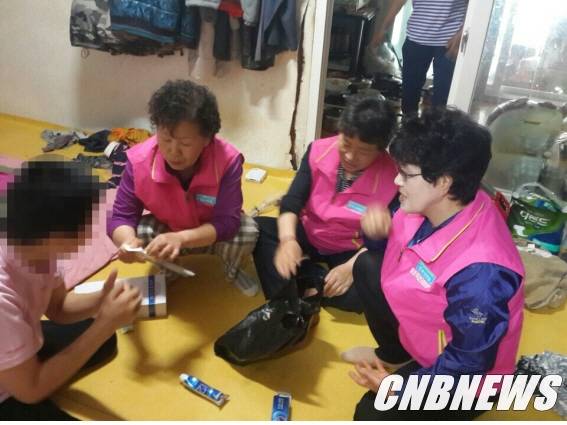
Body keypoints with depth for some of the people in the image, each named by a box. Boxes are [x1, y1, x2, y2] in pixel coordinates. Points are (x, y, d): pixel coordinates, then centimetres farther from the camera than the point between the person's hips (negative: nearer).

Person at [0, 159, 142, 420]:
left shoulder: (32, 245, -17)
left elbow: (58, 307, 1)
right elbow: (31, 390, -25)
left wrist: (102, 300, -19)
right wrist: (105, 324, -27)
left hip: (22, 353, 7)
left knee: (106, 341, 12)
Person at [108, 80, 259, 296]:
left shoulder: (227, 160, -32)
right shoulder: (139, 161, -26)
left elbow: (228, 222, -33)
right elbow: (121, 217, -19)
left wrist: (181, 238, -50)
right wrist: (128, 241, -44)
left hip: (213, 233, -1)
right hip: (167, 231, 2)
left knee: (247, 232, -31)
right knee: (139, 233, -28)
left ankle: (233, 270, 7)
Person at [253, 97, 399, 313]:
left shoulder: (391, 178, -19)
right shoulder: (319, 150, -11)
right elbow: (292, 201, -17)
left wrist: (351, 267, -32)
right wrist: (288, 240, -36)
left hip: (349, 251, -2)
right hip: (308, 233, 3)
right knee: (258, 229, -21)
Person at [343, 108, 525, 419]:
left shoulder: (479, 271, -39)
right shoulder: (435, 205, -15)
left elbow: (470, 362, -26)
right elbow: (395, 250, 4)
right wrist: (378, 231, -19)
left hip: (463, 378, -8)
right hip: (427, 331, 8)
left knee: (373, 414, -23)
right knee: (366, 266, 4)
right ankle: (394, 355, 22)